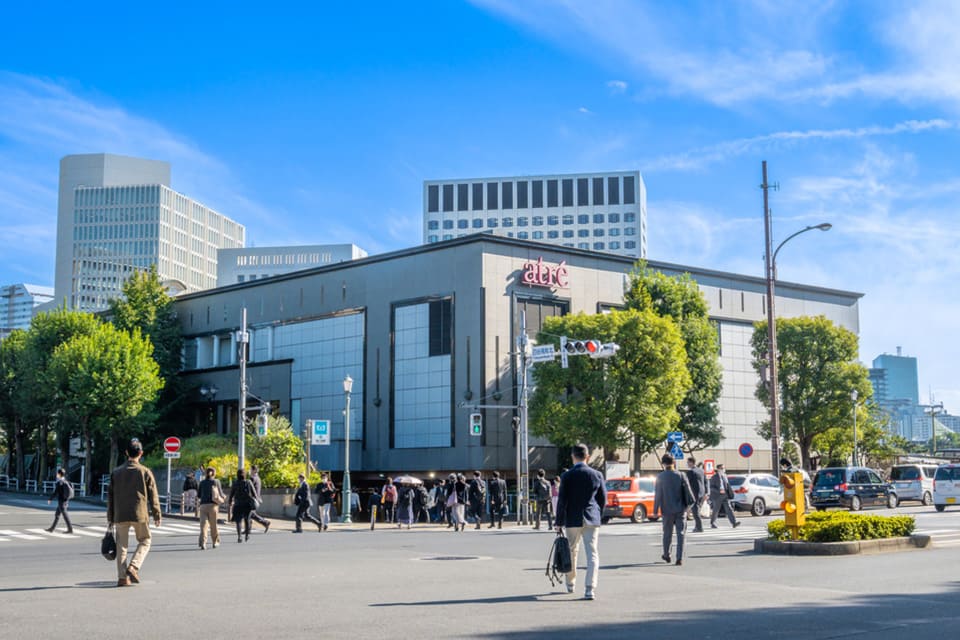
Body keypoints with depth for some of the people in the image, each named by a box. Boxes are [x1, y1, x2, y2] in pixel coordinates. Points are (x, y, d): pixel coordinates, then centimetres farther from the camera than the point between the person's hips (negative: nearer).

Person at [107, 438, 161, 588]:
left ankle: (122, 577, 4)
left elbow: (110, 496, 9)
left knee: (121, 545, 8)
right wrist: (156, 515, 7)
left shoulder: (116, 472, 7)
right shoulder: (145, 472, -2)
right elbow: (153, 496, -1)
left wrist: (110, 517, 15)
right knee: (144, 541, 14)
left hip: (120, 515, 3)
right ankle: (133, 567, -5)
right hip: (140, 514, -2)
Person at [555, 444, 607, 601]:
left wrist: (559, 522, -1)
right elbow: (603, 498, 6)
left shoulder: (567, 476, -6)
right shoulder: (597, 475, 0)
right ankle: (590, 589, -11)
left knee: (572, 552, 17)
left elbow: (562, 500, -7)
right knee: (592, 553, -1)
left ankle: (570, 584, 32)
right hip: (592, 520, 1)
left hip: (572, 520, 0)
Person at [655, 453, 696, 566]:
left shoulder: (660, 477, -6)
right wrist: (690, 503, 8)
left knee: (667, 534, 15)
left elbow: (657, 495, -6)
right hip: (680, 510, 0)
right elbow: (687, 491, -2)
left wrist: (656, 510, -1)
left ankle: (666, 556, 29)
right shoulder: (681, 475, -2)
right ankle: (679, 558, -7)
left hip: (667, 510, 0)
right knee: (680, 534, 0)